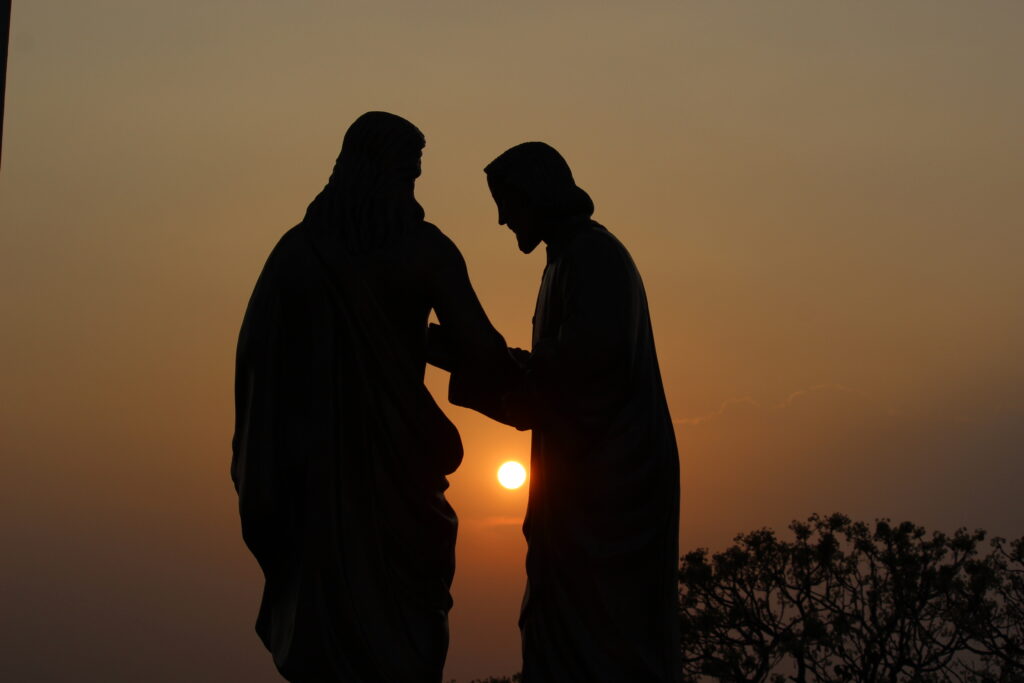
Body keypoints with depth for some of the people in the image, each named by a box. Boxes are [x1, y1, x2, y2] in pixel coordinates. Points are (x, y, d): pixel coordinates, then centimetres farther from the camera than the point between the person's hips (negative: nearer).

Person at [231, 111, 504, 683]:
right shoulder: (423, 249, -5)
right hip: (396, 456, -2)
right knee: (406, 616, 9)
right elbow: (479, 344, -12)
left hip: (313, 459, 2)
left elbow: (254, 350, -3)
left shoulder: (297, 249, 2)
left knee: (320, 603, 10)